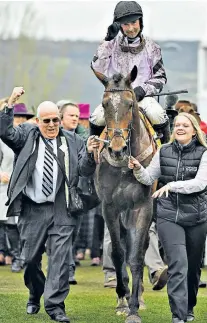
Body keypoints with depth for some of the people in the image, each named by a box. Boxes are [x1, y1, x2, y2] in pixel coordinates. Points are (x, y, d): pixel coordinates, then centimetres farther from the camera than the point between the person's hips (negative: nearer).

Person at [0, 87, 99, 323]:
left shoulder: (72, 142, 9)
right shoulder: (27, 136, 7)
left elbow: (84, 170, 3)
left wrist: (89, 154, -17)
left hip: (61, 211, 0)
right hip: (32, 209, 0)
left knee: (60, 257, -7)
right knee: (30, 258, 9)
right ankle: (35, 296, 32)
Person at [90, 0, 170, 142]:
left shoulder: (151, 47, 5)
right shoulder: (113, 44, 4)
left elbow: (160, 77, 8)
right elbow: (97, 69, -8)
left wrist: (143, 89, -10)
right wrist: (107, 42, -14)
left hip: (143, 95, 0)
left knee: (157, 115, -30)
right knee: (97, 119, -24)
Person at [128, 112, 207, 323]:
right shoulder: (164, 152, 4)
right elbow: (148, 178, 7)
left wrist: (172, 185, -27)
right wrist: (138, 169, -14)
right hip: (168, 216, 0)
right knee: (178, 264, -14)